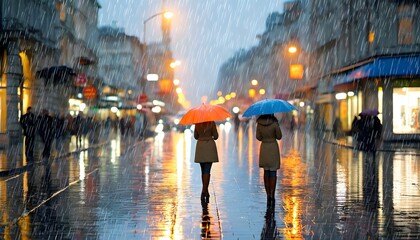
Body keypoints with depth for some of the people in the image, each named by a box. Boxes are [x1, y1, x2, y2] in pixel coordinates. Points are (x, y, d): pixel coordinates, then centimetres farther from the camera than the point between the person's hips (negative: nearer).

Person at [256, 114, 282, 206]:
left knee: (266, 172, 11)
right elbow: (279, 136, -6)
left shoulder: (259, 123, -7)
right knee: (273, 172, 2)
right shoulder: (274, 123, -17)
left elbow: (258, 137, 1)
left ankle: (268, 195, 11)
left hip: (264, 148, 3)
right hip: (273, 148, -3)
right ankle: (272, 196, -3)